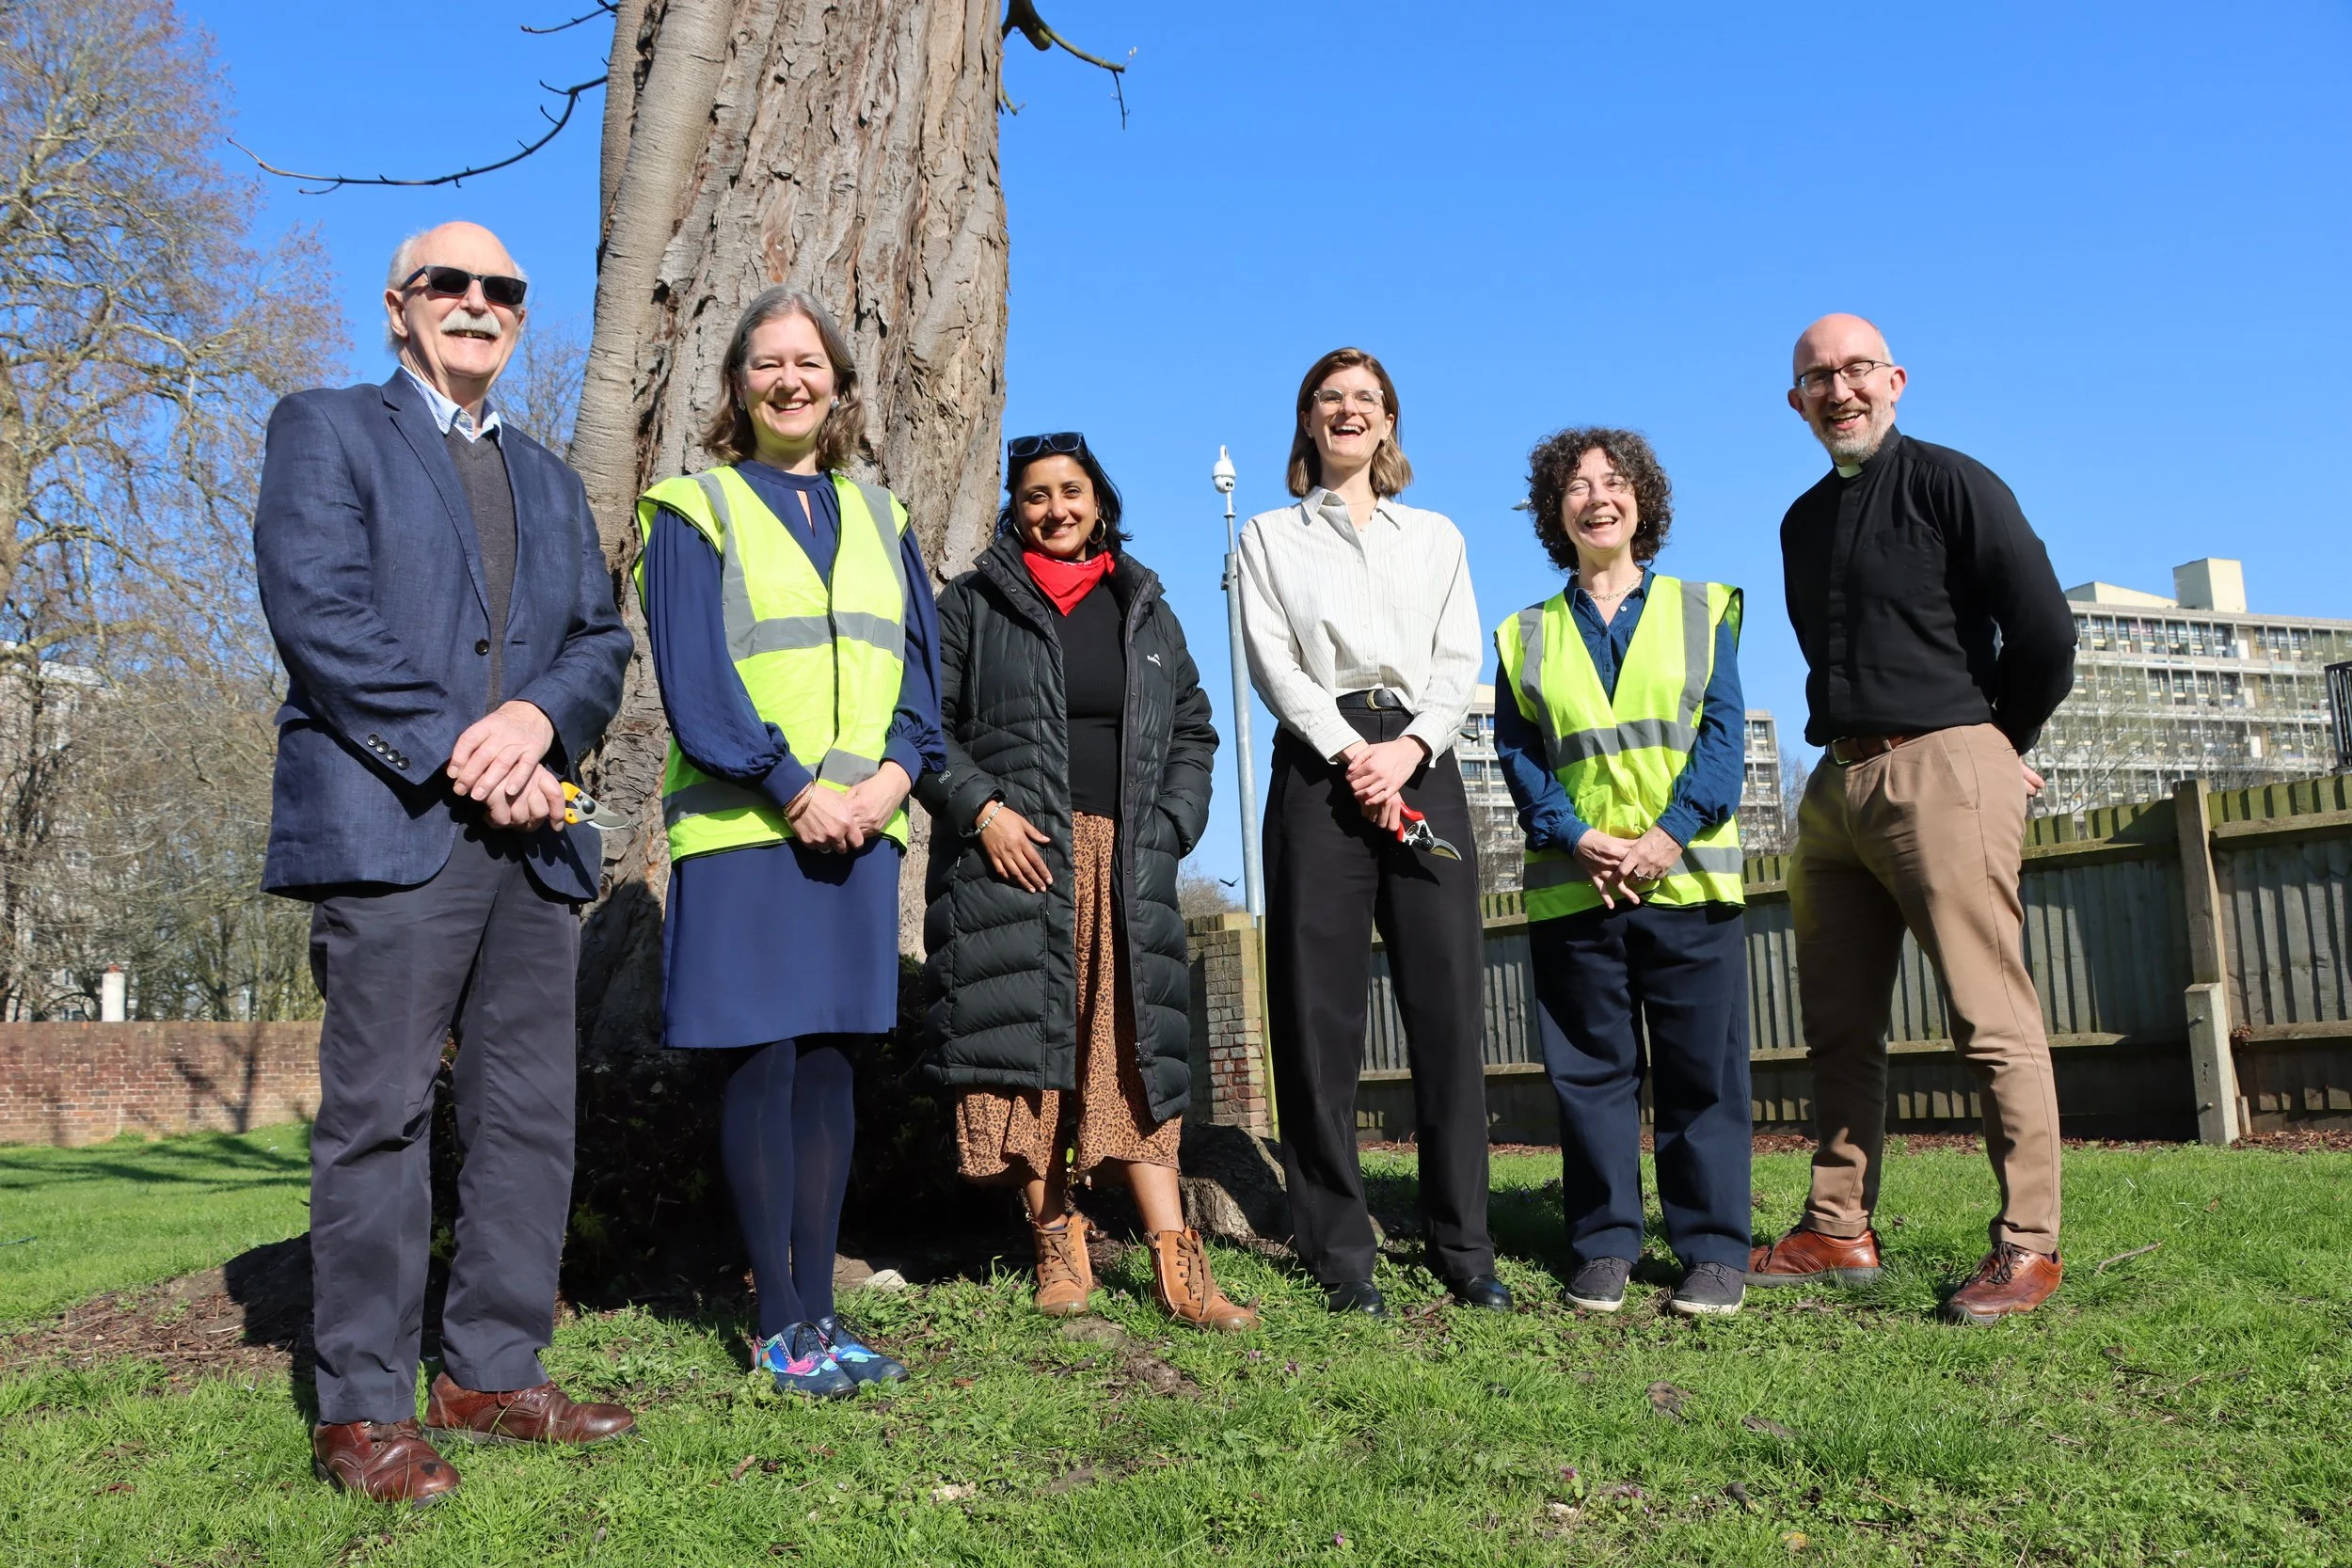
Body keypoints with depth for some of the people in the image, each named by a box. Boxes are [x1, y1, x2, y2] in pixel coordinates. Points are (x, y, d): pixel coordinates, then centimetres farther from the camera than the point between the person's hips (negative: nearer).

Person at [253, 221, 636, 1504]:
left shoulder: (550, 480, 25)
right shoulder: (325, 430, 8)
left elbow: (601, 641, 15)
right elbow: (316, 611, -7)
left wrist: (537, 716, -8)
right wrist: (457, 756, -14)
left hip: (528, 835, 6)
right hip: (388, 825, -6)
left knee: (532, 1113, 5)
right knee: (378, 1115, -4)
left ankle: (492, 1374, 16)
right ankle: (362, 1411, 4)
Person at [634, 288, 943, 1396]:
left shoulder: (877, 516, 17)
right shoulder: (697, 511, 4)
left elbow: (921, 663, 10)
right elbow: (694, 676, -7)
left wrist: (887, 777, -8)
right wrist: (795, 792, -15)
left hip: (860, 829, 4)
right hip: (745, 830, -4)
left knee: (828, 1061, 5)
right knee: (760, 1065, -2)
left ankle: (819, 1308, 13)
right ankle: (780, 1323, 7)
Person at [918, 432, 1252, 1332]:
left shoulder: (1146, 612, 18)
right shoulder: (972, 606, 8)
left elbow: (1193, 731, 19)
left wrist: (1169, 828, 5)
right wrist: (981, 807, -11)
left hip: (1126, 862, 2)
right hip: (1014, 855, -2)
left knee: (1134, 1052, -2)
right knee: (1027, 1039, -5)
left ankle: (1175, 1261, -3)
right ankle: (1057, 1247, 5)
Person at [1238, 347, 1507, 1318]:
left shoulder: (1436, 536, 21)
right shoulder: (1271, 536, 15)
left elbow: (1459, 664, 9)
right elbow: (1274, 662, 2)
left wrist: (1409, 749, -9)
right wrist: (1350, 752, -12)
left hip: (1421, 766, 2)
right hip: (1321, 765, -2)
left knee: (1448, 1002, -3)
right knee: (1321, 1009, -4)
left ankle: (1462, 1246, 5)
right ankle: (1339, 1251, 2)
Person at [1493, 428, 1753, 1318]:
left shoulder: (1701, 610, 11)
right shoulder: (1526, 635, 13)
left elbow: (1723, 732, 1)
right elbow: (1516, 754, 5)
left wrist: (1670, 833, -13)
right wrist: (1578, 838, -11)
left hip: (1688, 878, -1)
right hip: (1572, 887, 1)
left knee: (1702, 1069, 1)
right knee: (1591, 1070, 4)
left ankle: (1714, 1252, 10)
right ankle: (1604, 1246, 13)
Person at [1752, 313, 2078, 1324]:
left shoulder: (1950, 483, -3)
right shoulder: (1804, 521, 18)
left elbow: (2045, 632, -7)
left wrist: (1995, 747, 5)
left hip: (1946, 767, -7)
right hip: (1840, 780, 7)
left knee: (1991, 1020, -7)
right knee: (1839, 1026, 7)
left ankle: (2027, 1247, -1)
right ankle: (1838, 1234, 14)